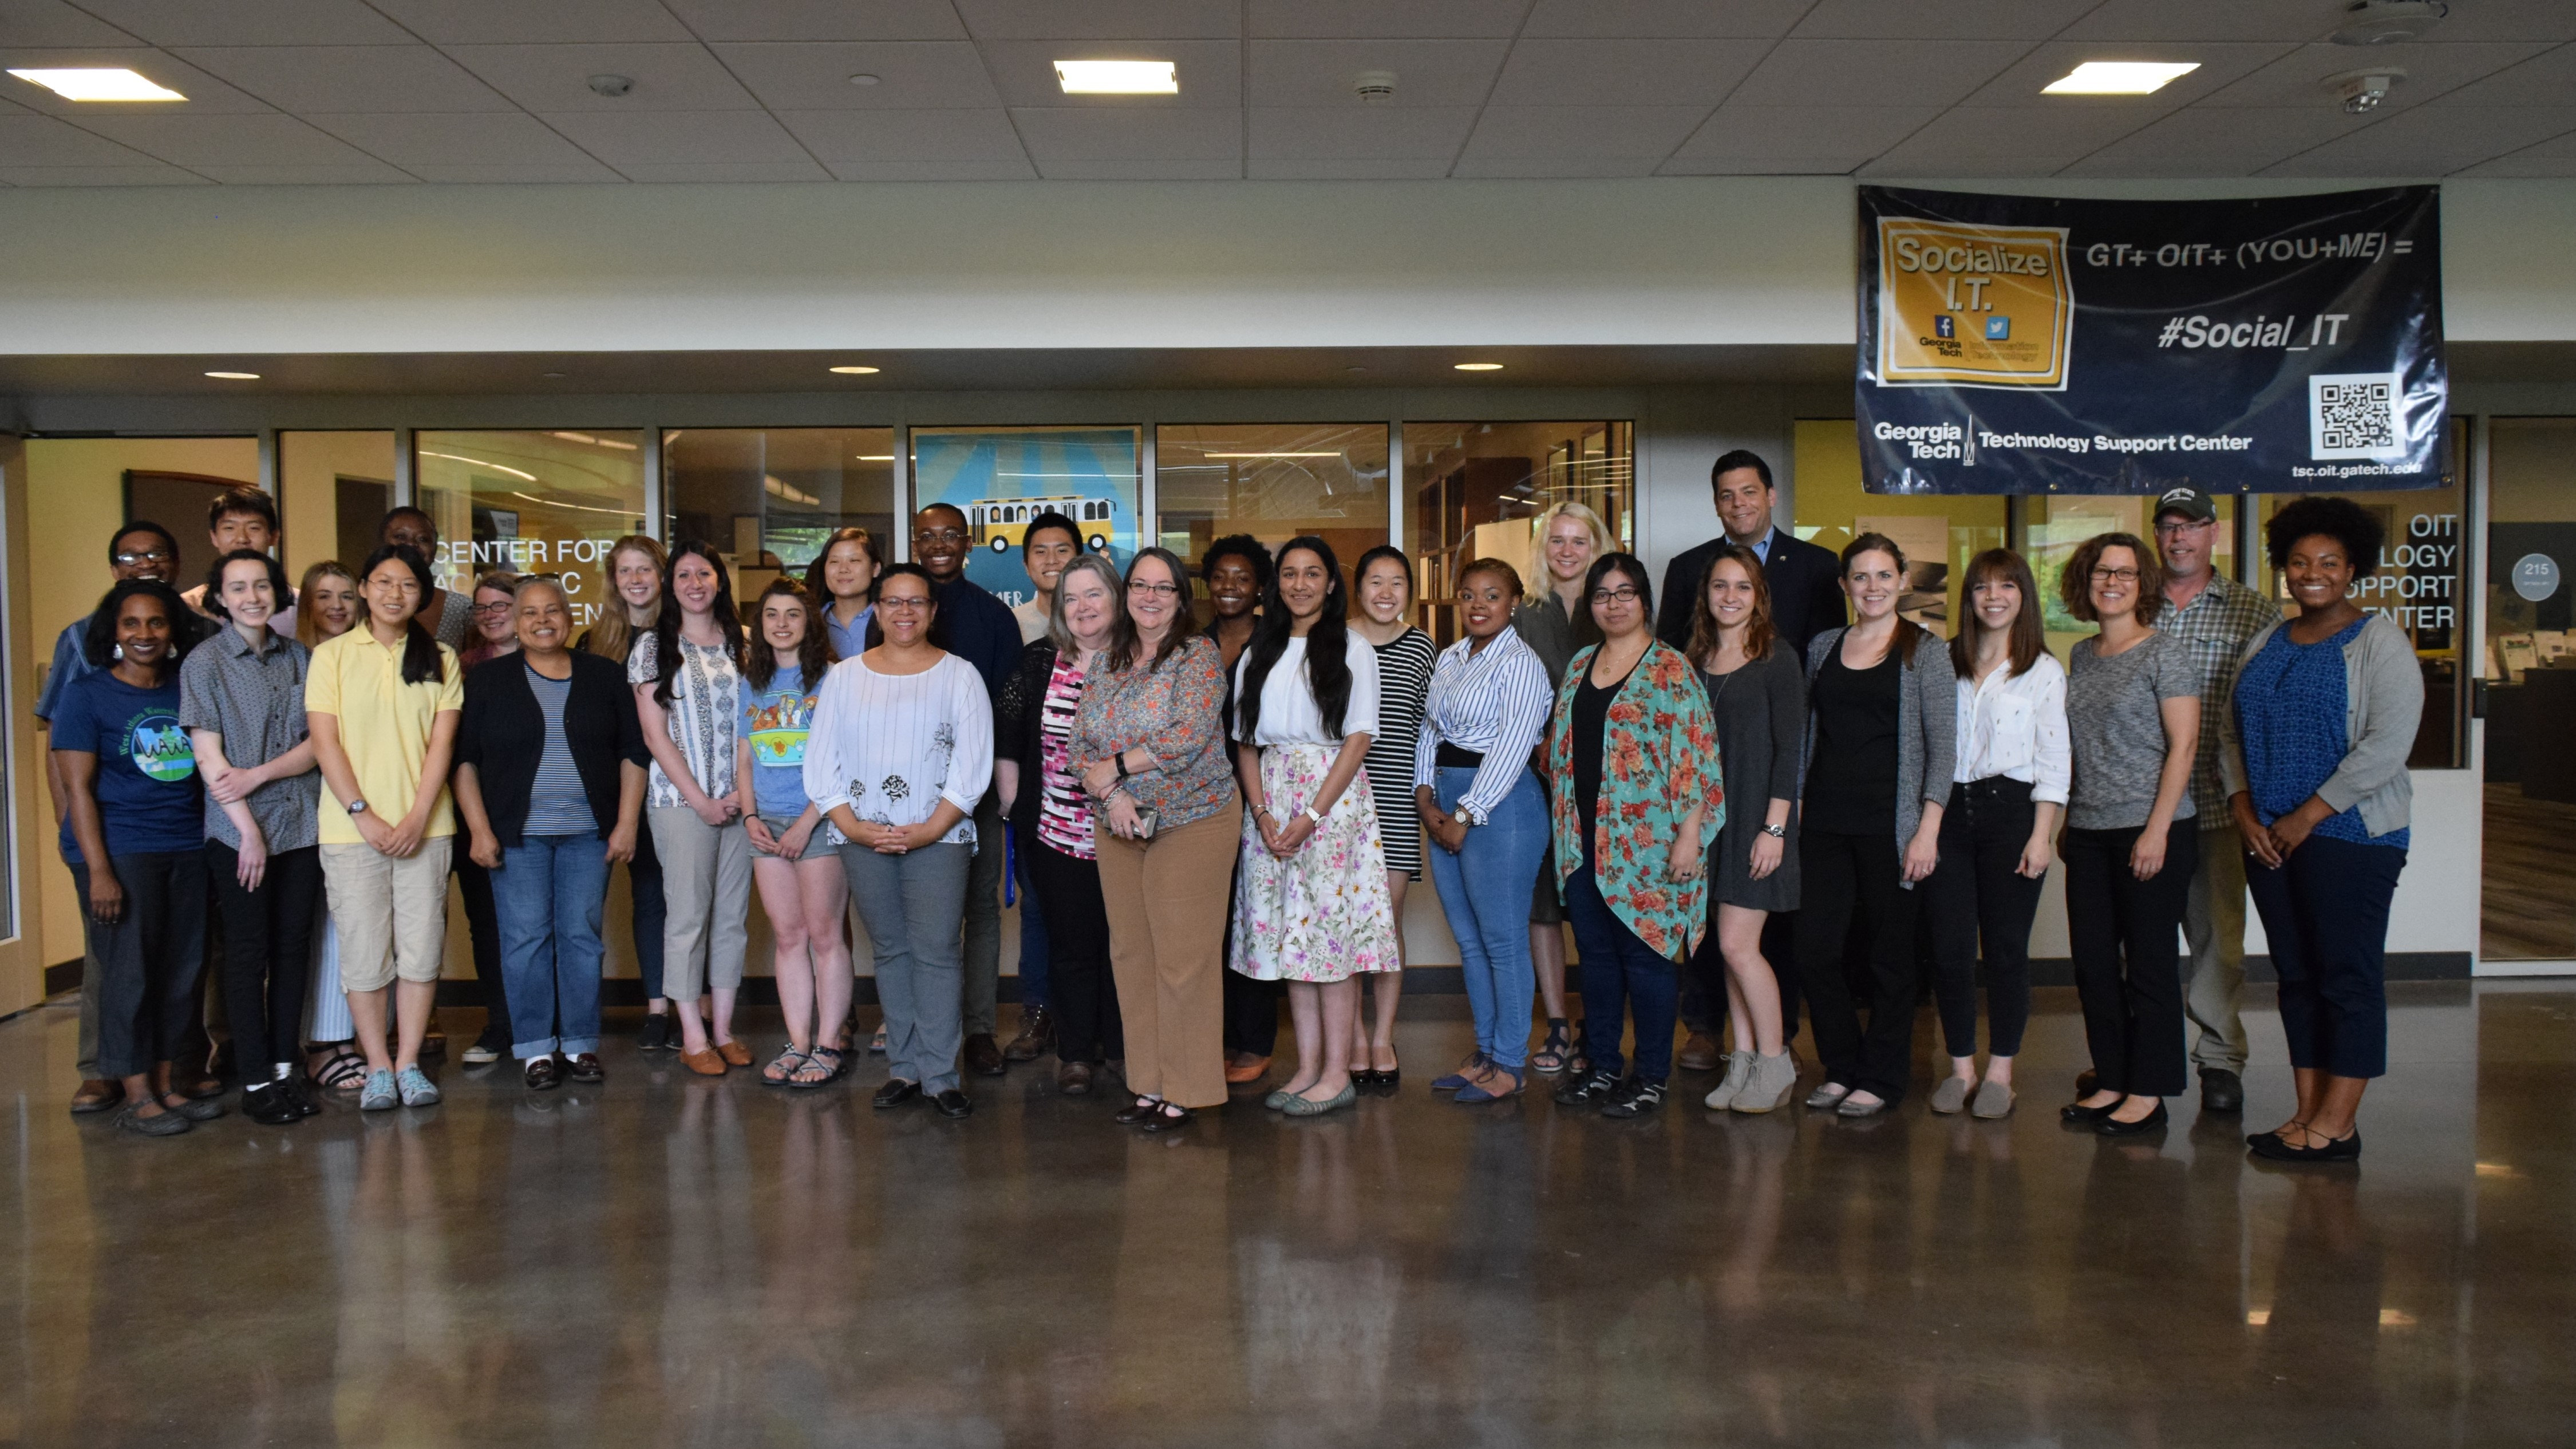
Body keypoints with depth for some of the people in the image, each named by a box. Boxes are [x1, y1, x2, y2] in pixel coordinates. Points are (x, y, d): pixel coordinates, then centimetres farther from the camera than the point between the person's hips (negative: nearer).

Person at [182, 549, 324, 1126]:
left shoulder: (299, 658, 8)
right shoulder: (204, 662, -2)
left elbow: (317, 742, 3)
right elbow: (208, 756, -7)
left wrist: (258, 775, -13)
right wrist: (249, 828, -11)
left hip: (302, 824, 3)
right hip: (238, 831, -3)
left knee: (293, 947, 7)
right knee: (248, 953, 2)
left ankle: (287, 1067, 17)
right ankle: (256, 1081, 8)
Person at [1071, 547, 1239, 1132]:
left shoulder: (1200, 655, -6)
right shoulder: (1107, 663, 11)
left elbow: (1189, 738, -18)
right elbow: (1079, 746, 6)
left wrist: (1116, 764, -10)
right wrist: (1110, 793, -12)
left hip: (1192, 824, -6)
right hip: (1117, 827, 6)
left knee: (1184, 957, -5)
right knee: (1131, 953, 7)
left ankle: (1185, 1092, 3)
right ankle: (1148, 1083, 16)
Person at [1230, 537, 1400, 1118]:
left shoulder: (1352, 649, 1)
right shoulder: (1257, 654, 14)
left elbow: (1358, 738, -5)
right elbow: (1246, 742, 10)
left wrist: (1312, 816, -13)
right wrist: (1262, 812, -5)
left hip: (1332, 797, -4)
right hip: (1271, 802, 4)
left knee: (1330, 929, -6)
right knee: (1288, 933, 4)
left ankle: (1337, 1074, 0)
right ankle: (1307, 1067, 11)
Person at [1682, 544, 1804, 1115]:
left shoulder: (1777, 660, -6)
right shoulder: (1697, 660, 11)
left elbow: (1790, 750, -9)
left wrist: (1774, 828, -15)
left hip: (1756, 817, -6)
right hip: (1708, 816, 6)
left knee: (1738, 944, -9)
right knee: (1727, 947, 8)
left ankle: (1775, 1064, 6)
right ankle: (1743, 1062, 16)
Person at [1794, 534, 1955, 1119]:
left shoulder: (1924, 650, -1)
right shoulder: (1823, 647, 11)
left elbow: (1943, 746, -5)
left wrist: (1928, 828, -12)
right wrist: (1796, 805, 9)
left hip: (1889, 823, -4)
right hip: (1824, 823, 4)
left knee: (1890, 955, 4)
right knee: (1814, 953, 2)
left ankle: (1882, 1079, 17)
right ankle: (1842, 1067, 20)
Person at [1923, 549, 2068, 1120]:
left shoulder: (2044, 670, 2)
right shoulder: (1946, 662, 10)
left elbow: (2054, 759, -2)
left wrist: (2041, 834, -9)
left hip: (2010, 809, -2)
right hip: (1948, 811, 3)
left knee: (2006, 947, 3)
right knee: (1948, 947, 2)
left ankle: (2000, 1071, 14)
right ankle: (1960, 1066, 15)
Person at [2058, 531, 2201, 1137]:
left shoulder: (2165, 653, -7)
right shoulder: (2082, 656, 12)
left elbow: (2183, 745, -11)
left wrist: (2157, 829, -17)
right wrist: (2064, 821, 14)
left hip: (2149, 830, -6)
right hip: (2088, 832, 7)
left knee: (2149, 963, 1)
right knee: (2092, 961, 9)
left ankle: (2148, 1094, 9)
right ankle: (2110, 1082, 21)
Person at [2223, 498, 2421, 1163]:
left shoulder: (2379, 641, -5)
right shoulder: (2265, 644, 14)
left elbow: (2387, 745, -15)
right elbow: (2231, 733, 15)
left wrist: (2307, 817, -16)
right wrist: (2243, 808, -1)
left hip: (2350, 834, -6)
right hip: (2269, 838, 6)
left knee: (2349, 977, -2)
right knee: (2296, 975, 9)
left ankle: (2336, 1126, 2)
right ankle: (2307, 1112, 16)